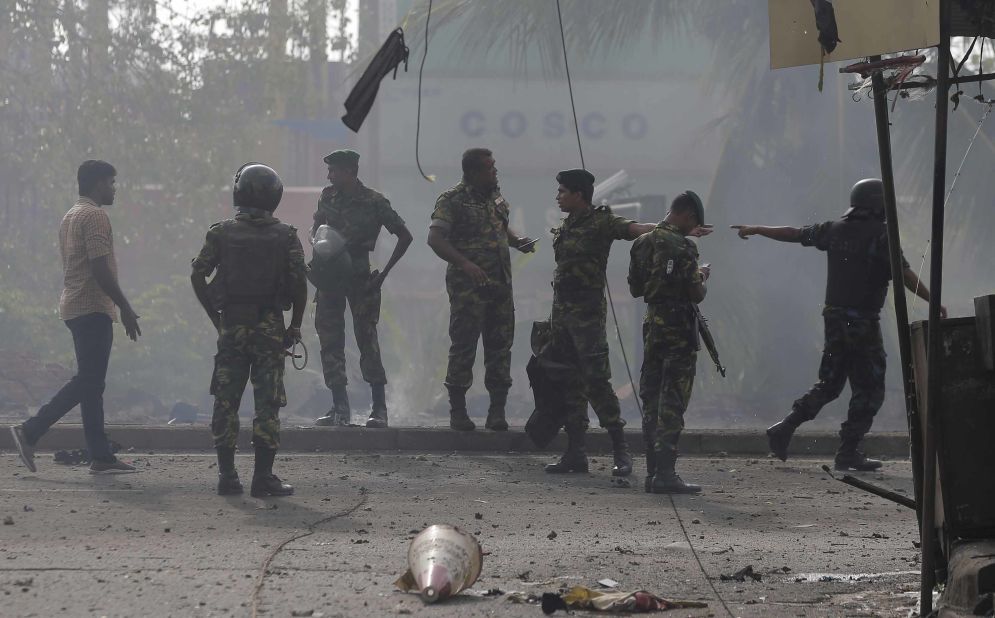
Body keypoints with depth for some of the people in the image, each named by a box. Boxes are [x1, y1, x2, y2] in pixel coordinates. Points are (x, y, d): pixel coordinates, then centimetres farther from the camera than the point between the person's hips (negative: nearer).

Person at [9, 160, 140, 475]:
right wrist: (126, 309, -16)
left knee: (90, 383, 7)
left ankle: (101, 457, 6)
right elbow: (100, 269, -19)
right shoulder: (95, 217, -12)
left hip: (74, 306, 10)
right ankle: (30, 431, -13)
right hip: (93, 308, -10)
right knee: (87, 382, -9)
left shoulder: (70, 216, 19)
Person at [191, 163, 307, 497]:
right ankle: (263, 476, -4)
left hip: (231, 325, 1)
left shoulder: (222, 232, 2)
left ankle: (227, 475, 6)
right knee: (267, 402, 0)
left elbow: (198, 275, 0)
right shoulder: (285, 236, -1)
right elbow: (299, 282, -6)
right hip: (271, 327, -1)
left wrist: (215, 317, 9)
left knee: (226, 401, 7)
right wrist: (296, 325, 4)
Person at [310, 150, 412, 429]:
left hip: (361, 279, -5)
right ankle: (339, 408, 6)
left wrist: (383, 273, -6)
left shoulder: (374, 202, -6)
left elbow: (404, 236, -2)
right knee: (330, 341, 1)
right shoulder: (328, 197, 9)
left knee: (367, 340, -6)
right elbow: (316, 231, 21)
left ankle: (379, 408, -1)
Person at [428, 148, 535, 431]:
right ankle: (458, 411, 4)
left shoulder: (496, 196, 13)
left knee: (500, 345, 6)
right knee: (463, 346, -4)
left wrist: (517, 240, 7)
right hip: (469, 287, -7)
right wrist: (465, 264, -27)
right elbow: (435, 239, -16)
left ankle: (498, 412, 11)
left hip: (501, 284, 7)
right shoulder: (452, 201, -9)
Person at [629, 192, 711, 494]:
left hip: (652, 325, 7)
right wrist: (702, 277, 5)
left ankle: (653, 471, 13)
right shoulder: (682, 247, -15)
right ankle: (665, 475, -9)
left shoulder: (642, 242, 8)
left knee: (651, 400, 11)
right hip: (679, 329, -7)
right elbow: (696, 295, -14)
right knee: (672, 403, -5)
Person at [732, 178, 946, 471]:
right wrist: (932, 301, -16)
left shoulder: (835, 229, 7)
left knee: (829, 383, 18)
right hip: (863, 322, -7)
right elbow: (903, 274, -18)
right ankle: (848, 452, 1)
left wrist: (755, 230, 29)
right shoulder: (881, 234, -11)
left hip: (834, 318, 7)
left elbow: (794, 234, 16)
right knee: (869, 389, 3)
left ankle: (784, 429, 6)